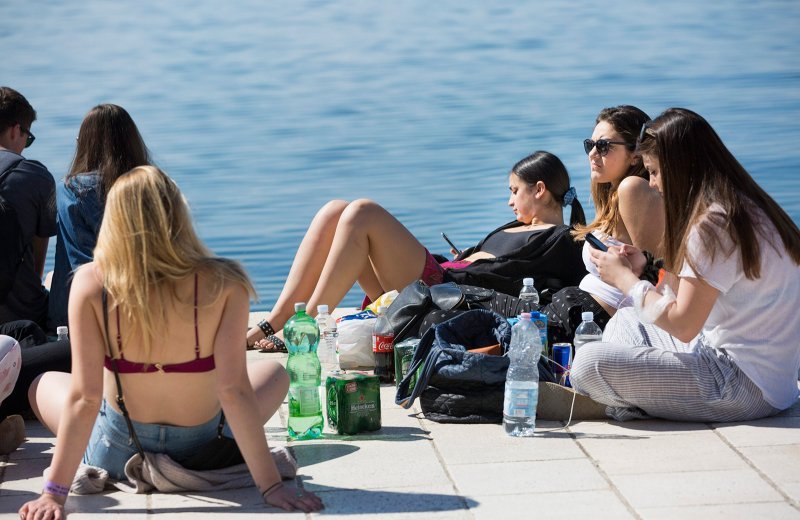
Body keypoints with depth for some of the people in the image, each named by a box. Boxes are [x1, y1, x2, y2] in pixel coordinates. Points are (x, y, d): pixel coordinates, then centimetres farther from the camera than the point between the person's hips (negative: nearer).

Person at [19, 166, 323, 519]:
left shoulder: (91, 283, -21)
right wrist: (271, 486, -19)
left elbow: (84, 397, -21)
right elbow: (234, 390, -24)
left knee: (44, 384, 33)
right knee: (275, 373, 29)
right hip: (200, 448, -1)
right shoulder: (223, 284, -21)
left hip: (116, 453, 1)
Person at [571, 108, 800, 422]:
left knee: (589, 363, -20)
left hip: (745, 388, -11)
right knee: (624, 322, 25)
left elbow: (683, 325, -18)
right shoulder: (746, 208, 12)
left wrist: (624, 278, -6)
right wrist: (642, 270, 10)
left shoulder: (712, 224, -19)